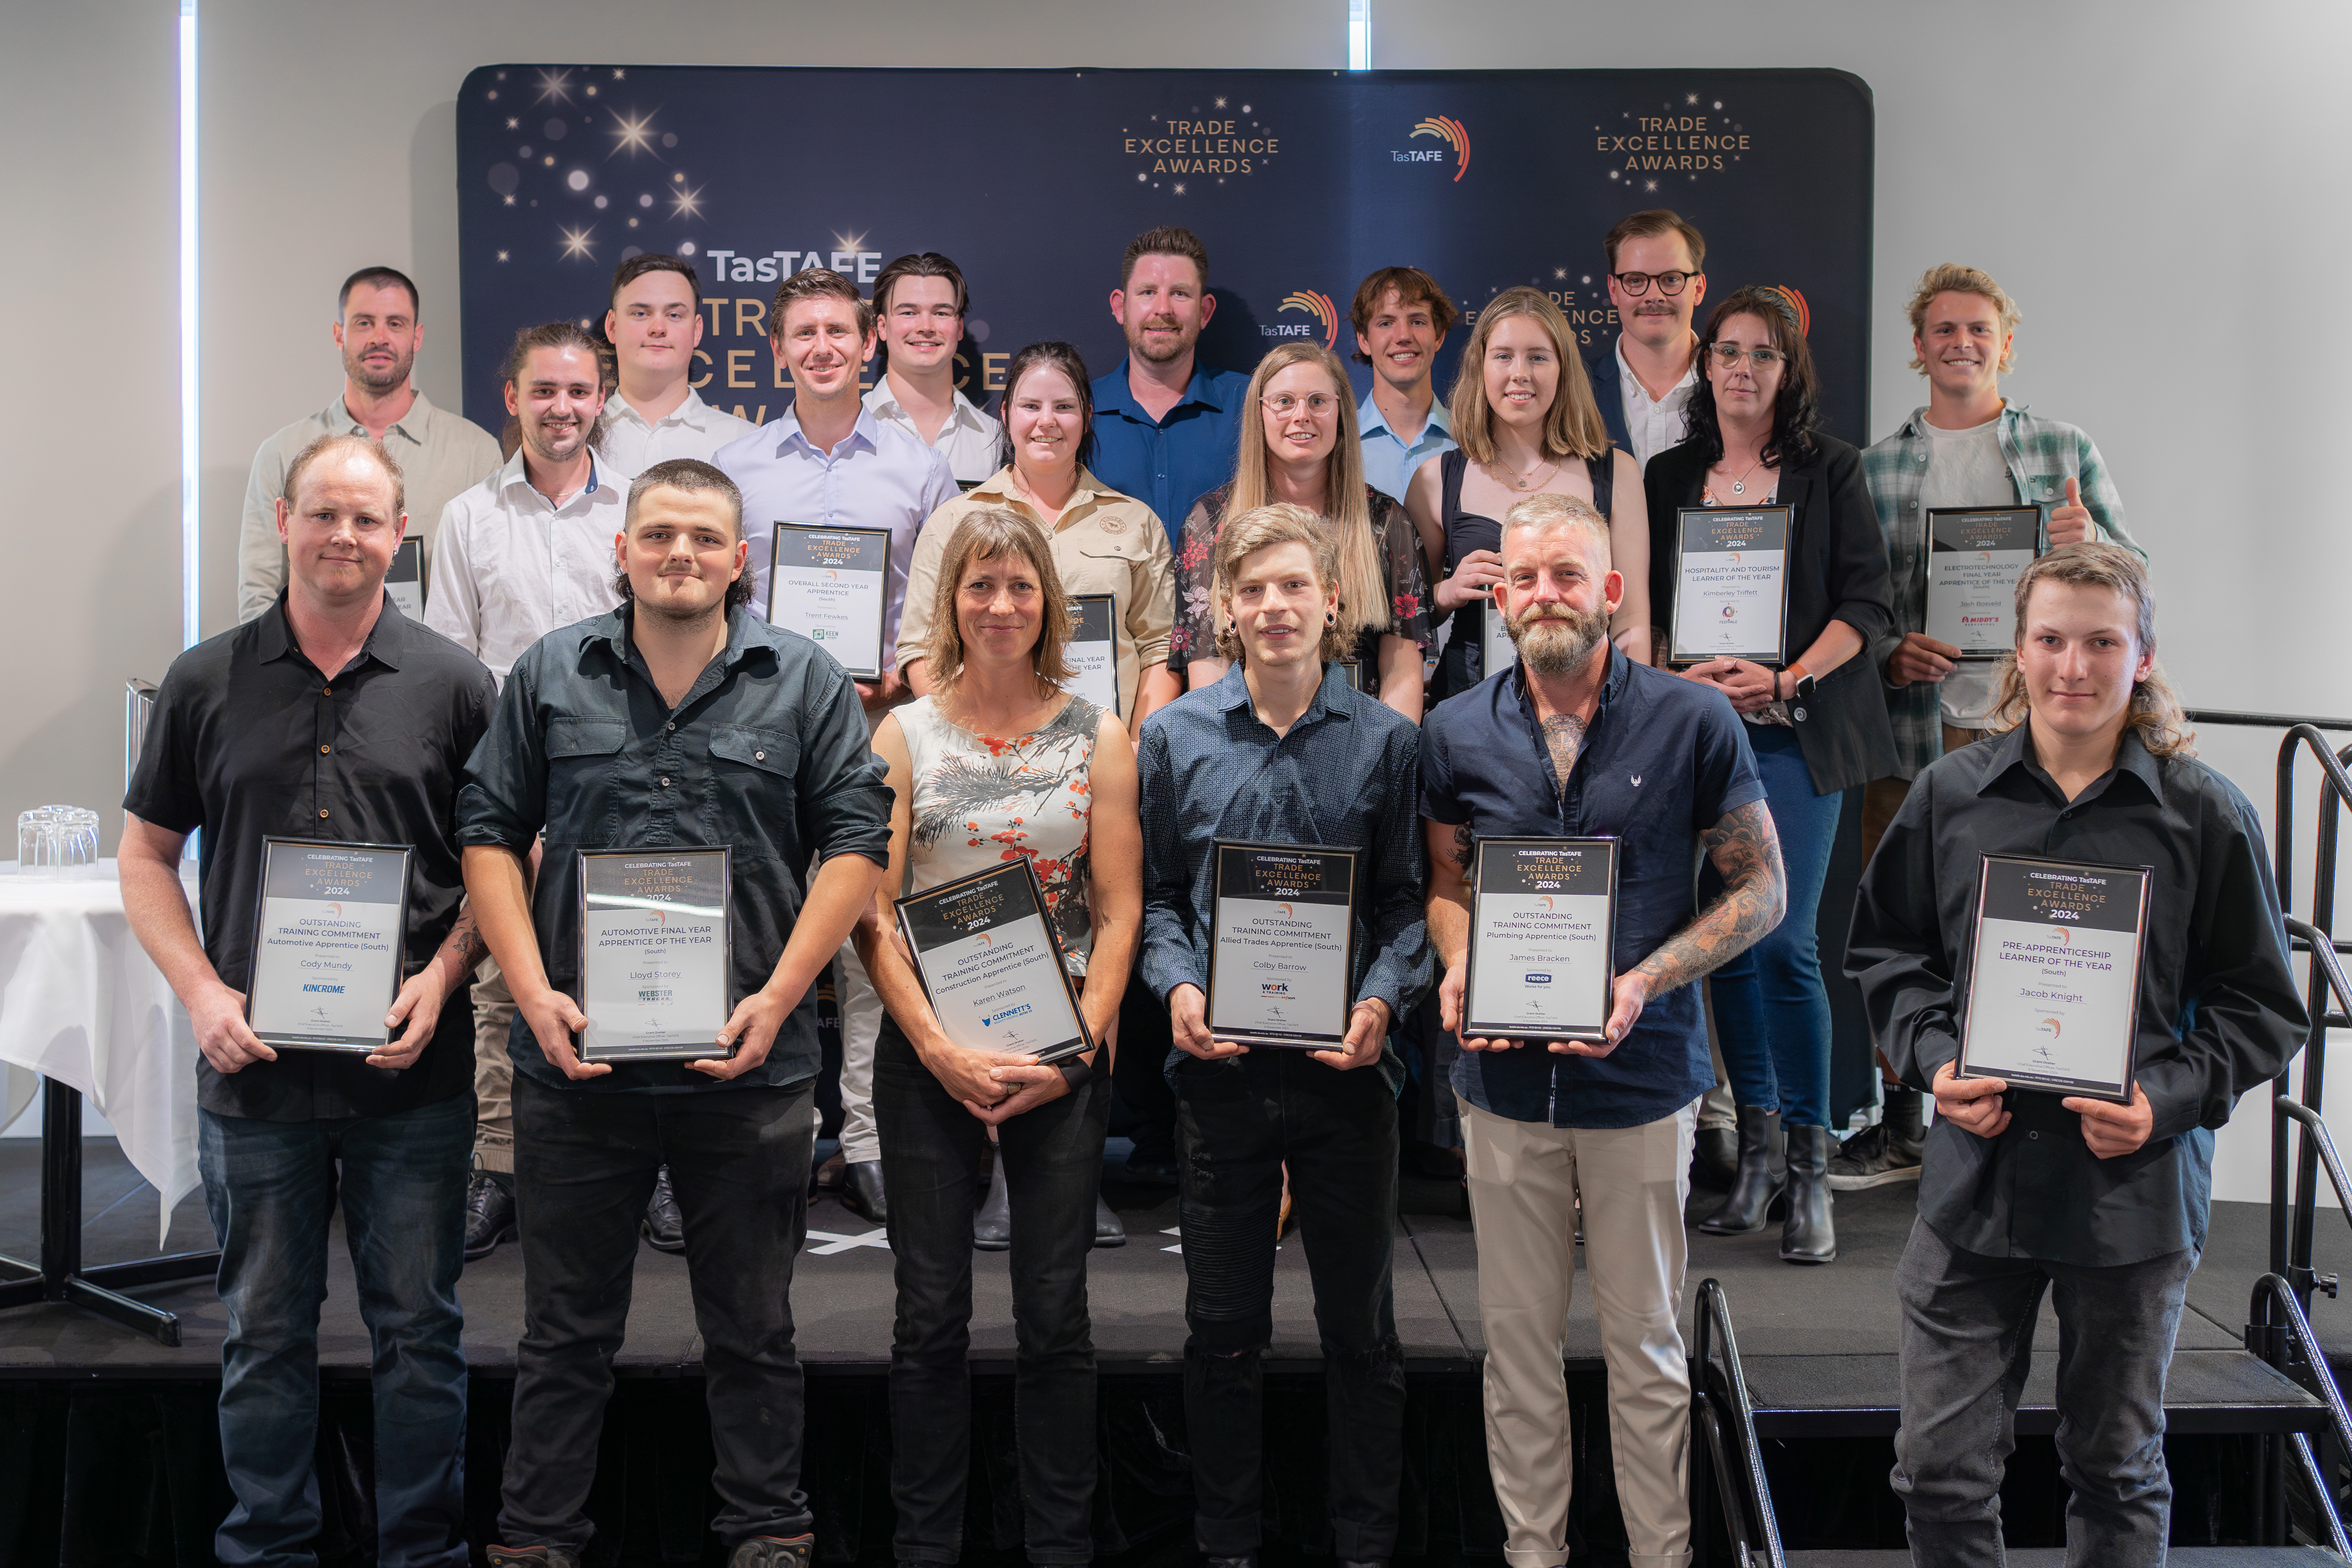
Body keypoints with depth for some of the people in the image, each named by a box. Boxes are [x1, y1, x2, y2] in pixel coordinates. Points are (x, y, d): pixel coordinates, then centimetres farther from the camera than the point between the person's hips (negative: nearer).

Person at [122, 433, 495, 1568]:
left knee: (419, 1331, 8)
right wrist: (202, 992, -5)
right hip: (253, 1070, 1)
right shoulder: (206, 683, 5)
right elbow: (147, 854, 9)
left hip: (413, 1072, -1)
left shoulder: (452, 684, 2)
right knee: (264, 1334, 12)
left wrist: (441, 978, -10)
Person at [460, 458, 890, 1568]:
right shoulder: (549, 676, 6)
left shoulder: (804, 683, 2)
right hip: (576, 1061, 1)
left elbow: (856, 844, 0)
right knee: (566, 1328, 12)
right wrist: (534, 992, -6)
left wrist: (778, 998, -9)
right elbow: (490, 832, 6)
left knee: (751, 1328, 12)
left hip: (749, 1064, -1)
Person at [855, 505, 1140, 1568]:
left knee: (1055, 1314, 5)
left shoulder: (1097, 737, 4)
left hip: (1062, 1057, 0)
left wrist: (1075, 1048, -8)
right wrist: (942, 1050, -11)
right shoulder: (903, 734, 3)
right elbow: (871, 910, -1)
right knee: (931, 1315, 5)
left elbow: (1119, 910, 2)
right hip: (928, 1054, 0)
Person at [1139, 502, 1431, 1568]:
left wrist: (1382, 1000, -14)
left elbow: (1406, 898, 3)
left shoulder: (1386, 740, 2)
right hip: (1223, 1068, 1)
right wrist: (1178, 987, -10)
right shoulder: (1176, 737, 4)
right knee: (1223, 1328, 10)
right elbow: (1153, 893, 7)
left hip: (1346, 1068, 0)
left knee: (1360, 1323, 10)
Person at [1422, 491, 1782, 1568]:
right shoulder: (1457, 733, 3)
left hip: (1640, 1075, -2)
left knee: (1646, 1343, 9)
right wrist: (1458, 975, -5)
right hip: (1505, 1077, 3)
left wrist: (1645, 983, -15)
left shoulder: (1694, 722, -6)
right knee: (1518, 1340, 12)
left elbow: (1760, 889, -2)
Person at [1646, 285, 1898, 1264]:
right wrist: (1678, 677, -9)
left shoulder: (1830, 470, 5)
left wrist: (1788, 680, -14)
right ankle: (1755, 1147, 16)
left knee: (1785, 939, -11)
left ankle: (1808, 1165, 0)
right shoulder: (1669, 476, 12)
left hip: (1798, 732, -3)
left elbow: (1865, 601, -1)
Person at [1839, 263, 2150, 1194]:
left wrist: (2091, 545, -12)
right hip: (1913, 722, 1)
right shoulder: (1875, 468, 11)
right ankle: (1897, 1125, 14)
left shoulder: (2066, 453, 10)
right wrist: (1889, 651, -9)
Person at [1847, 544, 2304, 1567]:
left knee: (2118, 1471, 16)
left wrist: (2167, 1099, -14)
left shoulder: (2206, 814, -4)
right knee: (1939, 1469, 4)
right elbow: (1885, 950, 11)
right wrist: (1933, 1060, -6)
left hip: (2137, 1190, -1)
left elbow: (2263, 1006, 1)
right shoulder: (1951, 795, 2)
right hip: (1976, 1177, 1)